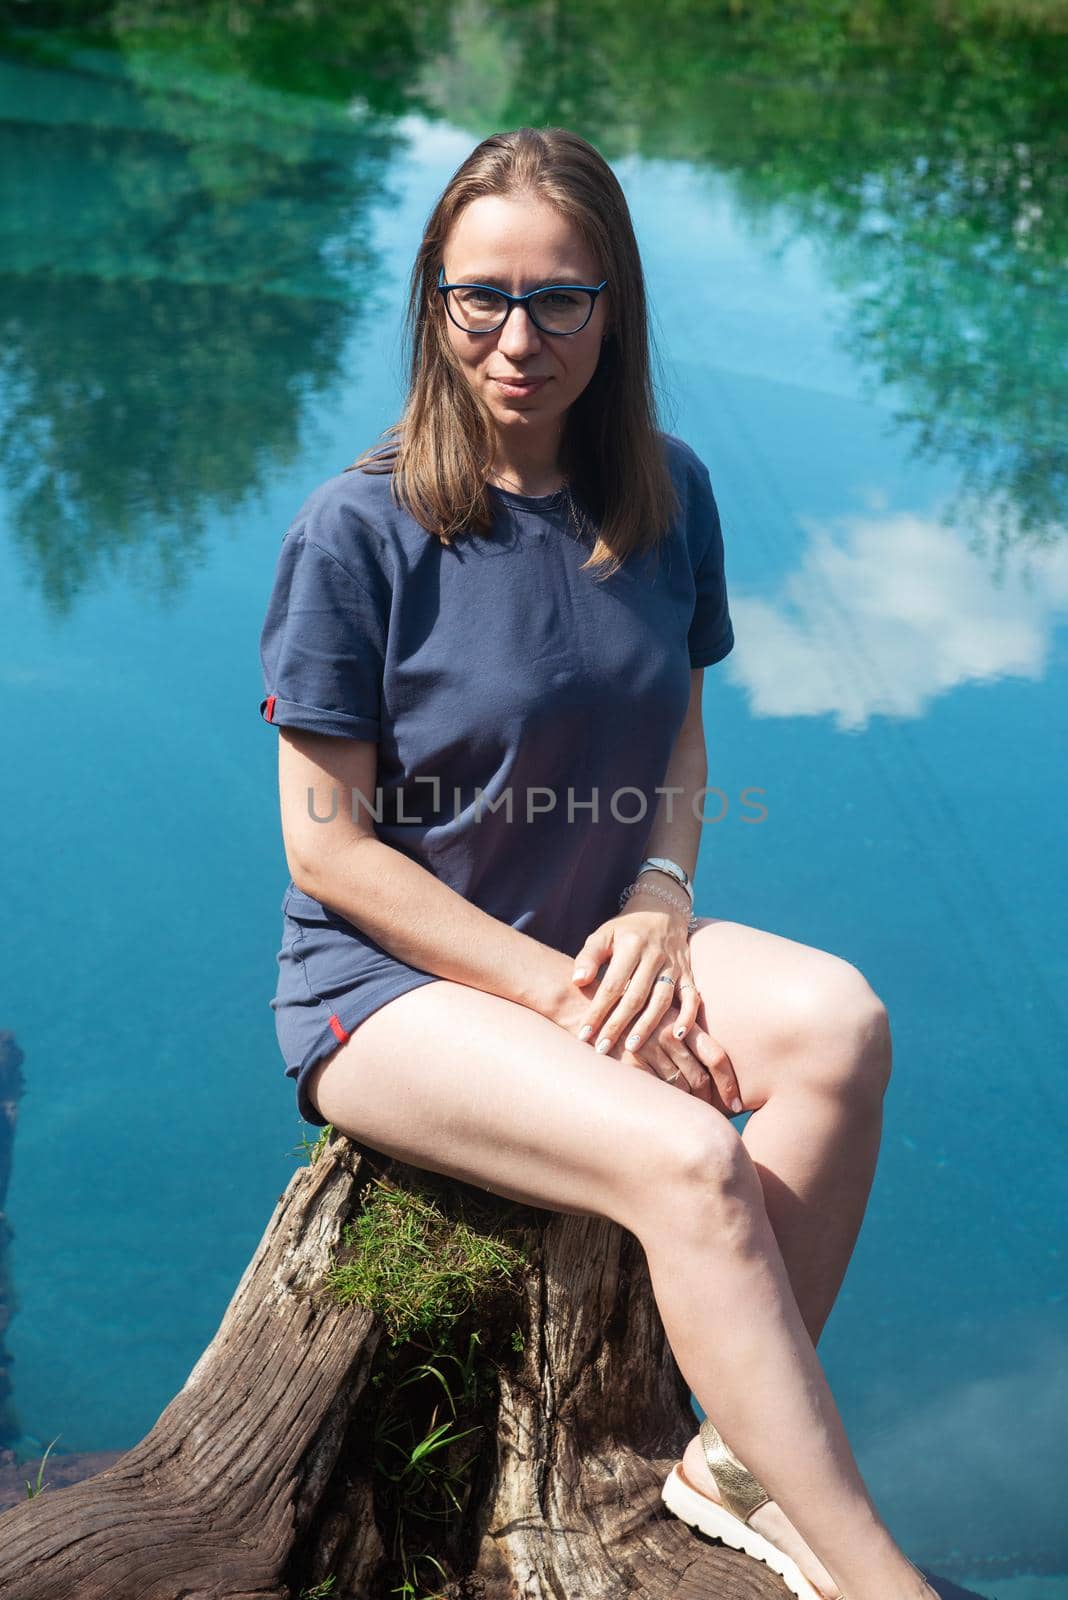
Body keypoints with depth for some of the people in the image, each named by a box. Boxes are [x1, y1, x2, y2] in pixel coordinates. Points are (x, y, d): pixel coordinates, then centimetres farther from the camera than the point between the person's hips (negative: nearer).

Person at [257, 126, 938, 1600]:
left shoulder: (668, 499, 2)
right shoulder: (361, 529, -13)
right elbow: (328, 844, -12)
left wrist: (659, 905, -8)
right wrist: (560, 995, -16)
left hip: (596, 944, 5)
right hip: (389, 980, -5)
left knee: (837, 1019, -25)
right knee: (687, 1160, -30)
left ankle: (741, 1458, -10)